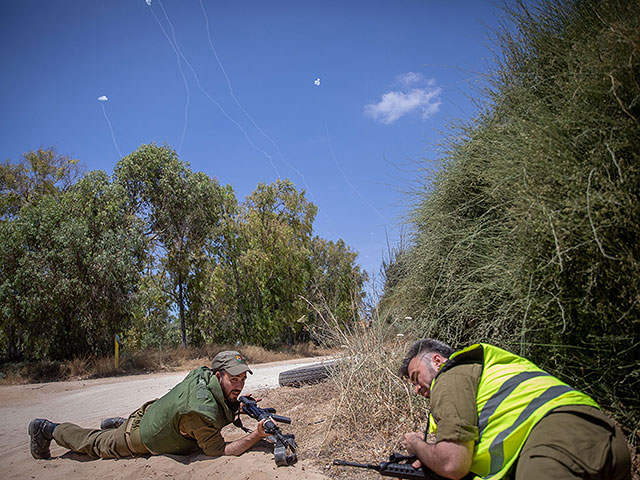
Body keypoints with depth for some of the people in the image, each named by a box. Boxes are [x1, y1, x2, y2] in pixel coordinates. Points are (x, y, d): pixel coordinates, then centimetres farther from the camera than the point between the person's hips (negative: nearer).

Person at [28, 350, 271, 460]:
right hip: (139, 440, -6)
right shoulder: (201, 412, -43)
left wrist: (234, 404, -14)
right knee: (95, 443, 20)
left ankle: (116, 423, 52)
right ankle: (48, 429, 39)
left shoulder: (203, 373, -18)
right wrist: (256, 435, -42)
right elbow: (217, 450, -33)